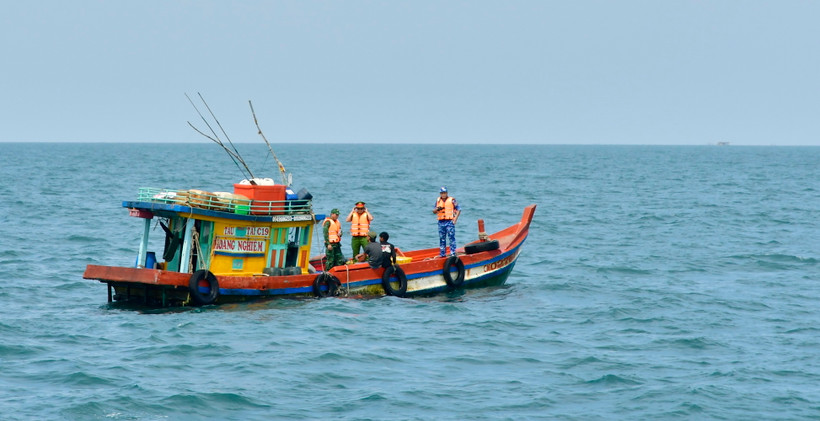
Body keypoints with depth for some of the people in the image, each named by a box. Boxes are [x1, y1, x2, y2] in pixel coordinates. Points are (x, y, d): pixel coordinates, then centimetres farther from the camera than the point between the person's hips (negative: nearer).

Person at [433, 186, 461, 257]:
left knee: (451, 237, -8)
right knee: (442, 239, 10)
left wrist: (455, 219, -11)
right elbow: (434, 211, 15)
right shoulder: (438, 201, 11)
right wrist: (437, 209, -8)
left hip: (450, 221, -5)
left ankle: (453, 253, -7)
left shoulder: (452, 200, -3)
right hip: (441, 222, 5)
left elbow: (459, 209, -3)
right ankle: (442, 254, 17)